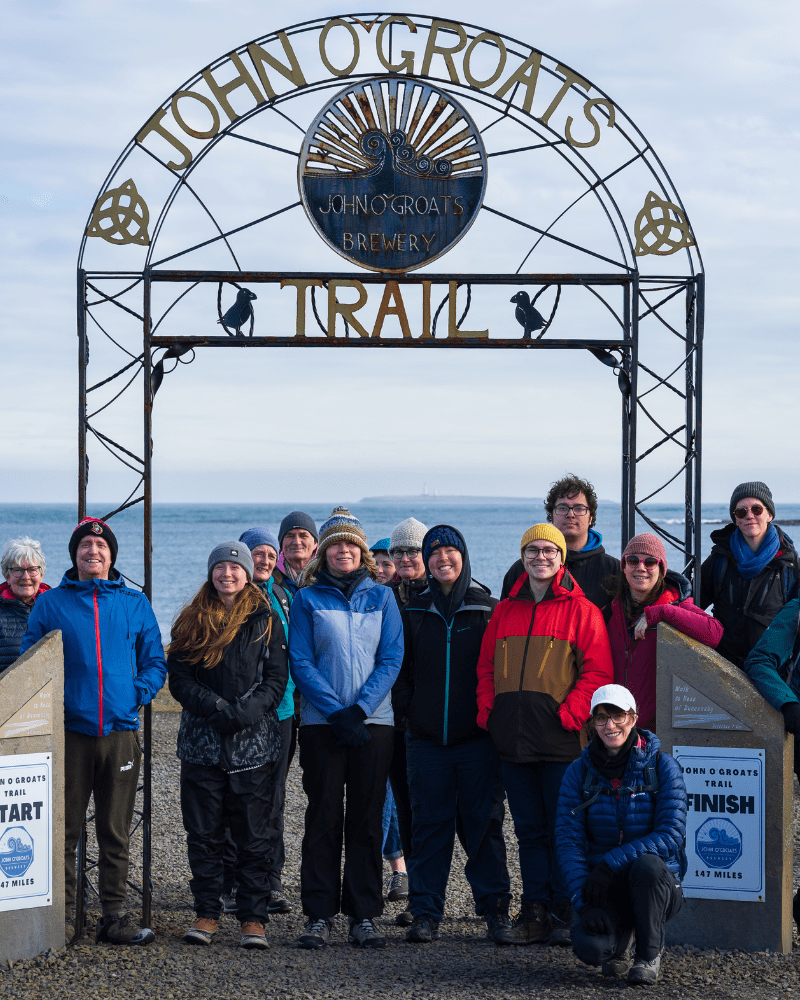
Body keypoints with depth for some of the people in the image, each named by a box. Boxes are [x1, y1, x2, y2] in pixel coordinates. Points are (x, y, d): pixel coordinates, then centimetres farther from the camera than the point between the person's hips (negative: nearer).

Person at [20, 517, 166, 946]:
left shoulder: (135, 603, 10)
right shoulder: (51, 603, 6)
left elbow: (155, 661, 12)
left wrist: (139, 692, -5)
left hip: (120, 731, 1)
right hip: (69, 732, -1)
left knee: (115, 831, 6)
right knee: (64, 829, 1)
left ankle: (115, 916, 12)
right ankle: (57, 916, 8)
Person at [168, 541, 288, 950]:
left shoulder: (265, 621, 5)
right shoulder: (192, 622, 9)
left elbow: (277, 679, 0)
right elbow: (178, 678, 1)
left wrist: (247, 711, -17)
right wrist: (217, 708, -13)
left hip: (253, 744, -2)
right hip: (202, 743, 2)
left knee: (252, 836, 0)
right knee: (203, 834, 5)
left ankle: (253, 918, 6)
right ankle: (206, 913, 14)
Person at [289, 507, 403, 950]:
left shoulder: (381, 597, 8)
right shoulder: (308, 599, 6)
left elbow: (391, 659, 1)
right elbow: (301, 662, -1)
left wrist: (360, 709, -11)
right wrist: (337, 712, -12)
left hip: (373, 720, 1)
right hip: (321, 722, -1)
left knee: (366, 818, 3)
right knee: (323, 817, 0)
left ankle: (363, 917, 8)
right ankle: (318, 916, 5)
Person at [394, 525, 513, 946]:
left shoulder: (487, 609, 2)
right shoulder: (414, 612, 9)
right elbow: (399, 668, 14)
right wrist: (410, 709, 3)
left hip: (477, 737, -2)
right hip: (427, 737, 2)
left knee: (483, 823, 0)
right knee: (429, 824, 3)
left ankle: (495, 911, 7)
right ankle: (425, 913, 7)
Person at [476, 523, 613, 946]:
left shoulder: (581, 611, 1)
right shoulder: (505, 610, 15)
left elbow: (597, 671, -4)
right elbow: (486, 667, 18)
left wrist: (570, 714, -13)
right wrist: (488, 712, 5)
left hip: (561, 740, -4)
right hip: (514, 742, 4)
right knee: (529, 831, 9)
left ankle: (564, 914, 8)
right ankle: (535, 912, 14)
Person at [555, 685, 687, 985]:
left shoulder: (662, 766, -7)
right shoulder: (579, 772, -1)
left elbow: (670, 835, -14)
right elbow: (568, 840, -6)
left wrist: (611, 862, -25)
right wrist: (583, 901, -20)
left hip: (656, 882, -1)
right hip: (602, 889, 1)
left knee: (646, 865, -36)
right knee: (590, 947, -29)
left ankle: (650, 954, -11)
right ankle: (622, 941, 11)